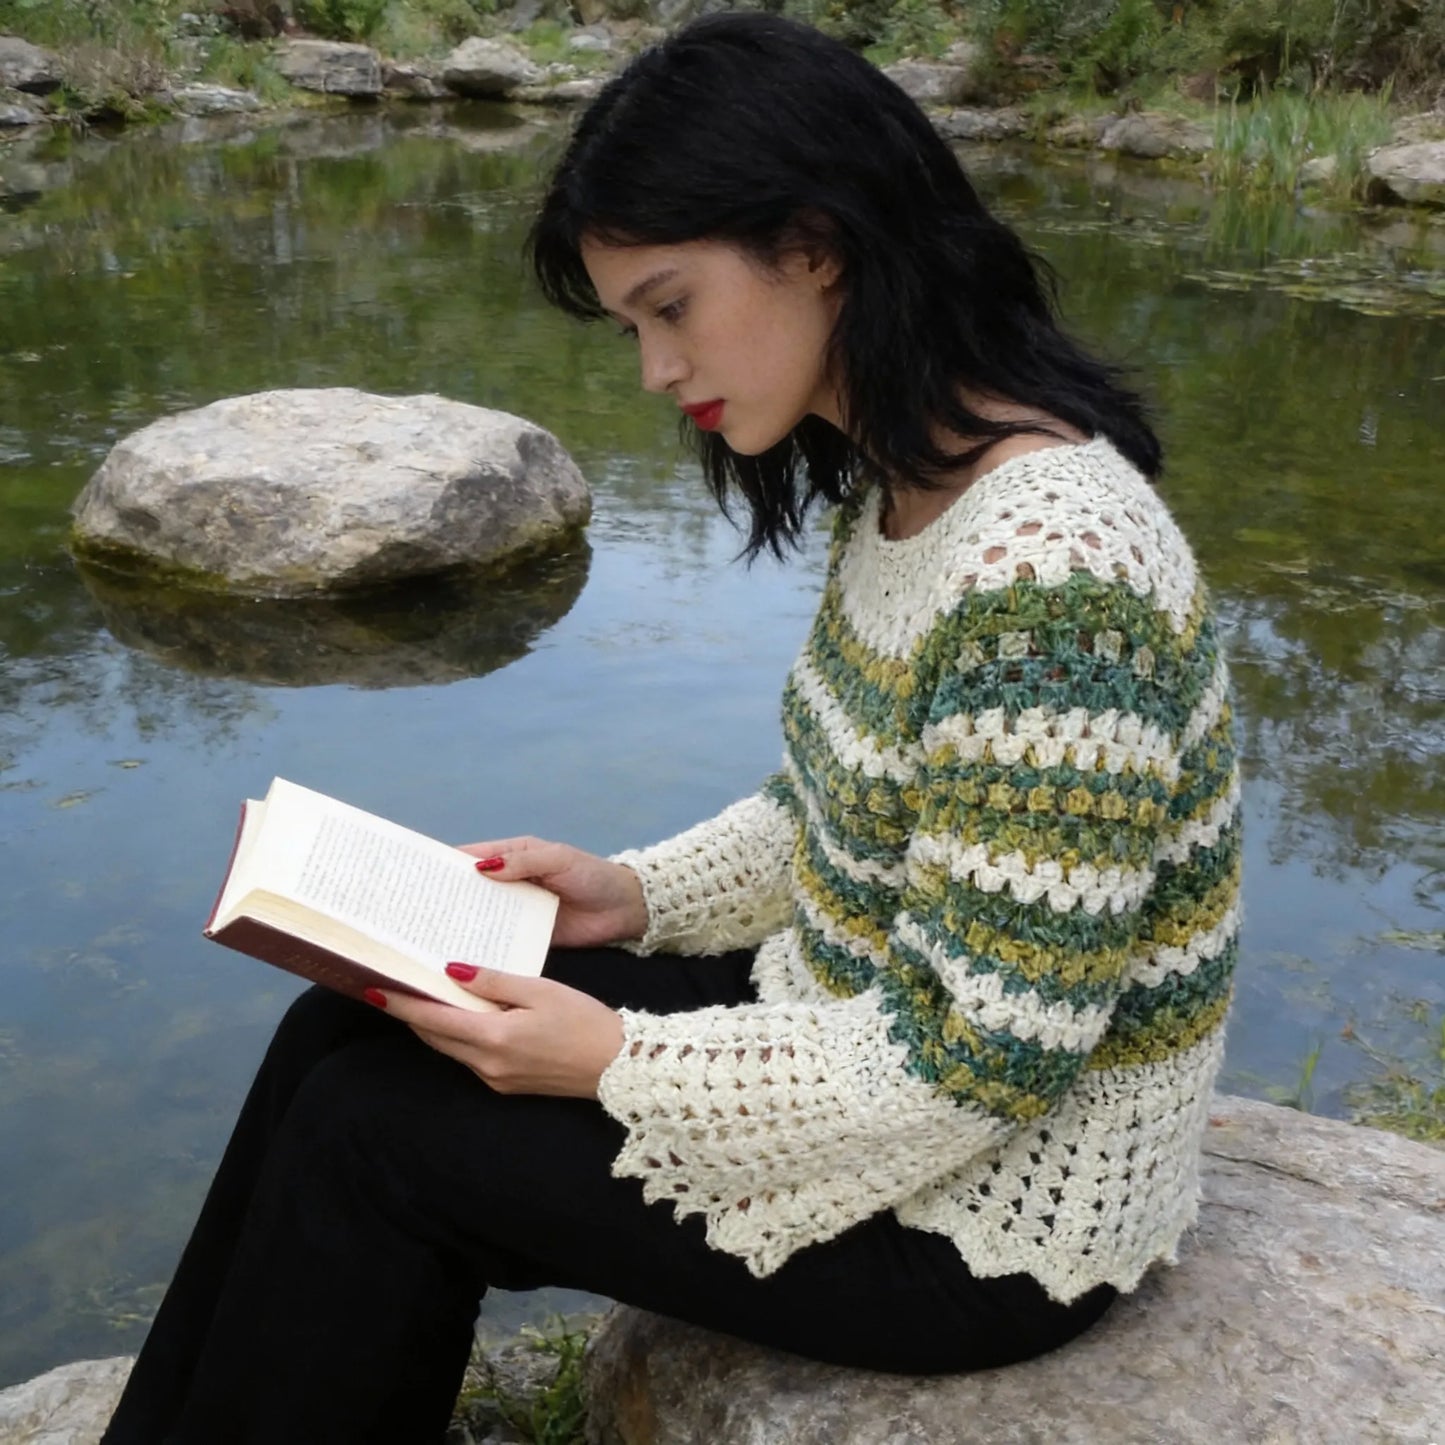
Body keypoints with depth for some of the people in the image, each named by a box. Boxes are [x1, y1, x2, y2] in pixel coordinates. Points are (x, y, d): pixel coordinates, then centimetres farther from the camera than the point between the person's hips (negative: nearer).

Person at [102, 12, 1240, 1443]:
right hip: (861, 1015, 8)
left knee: (374, 1133, -7)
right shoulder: (901, 484, 1)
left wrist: (617, 1063, -19)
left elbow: (982, 1062, -26)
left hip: (992, 1208, -8)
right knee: (353, 1026, 3)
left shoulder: (1047, 572, -29)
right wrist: (642, 895, -1)